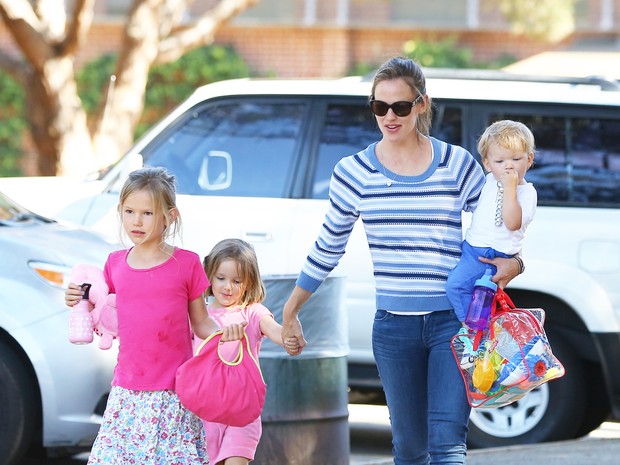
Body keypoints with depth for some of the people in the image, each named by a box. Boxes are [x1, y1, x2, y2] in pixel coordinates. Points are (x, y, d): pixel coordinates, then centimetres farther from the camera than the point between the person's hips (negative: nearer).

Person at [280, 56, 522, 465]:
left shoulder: (457, 165, 0)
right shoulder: (354, 172, 2)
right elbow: (328, 248, 14)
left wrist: (511, 263, -12)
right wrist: (290, 312, 19)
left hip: (452, 322, -2)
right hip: (394, 327, 2)